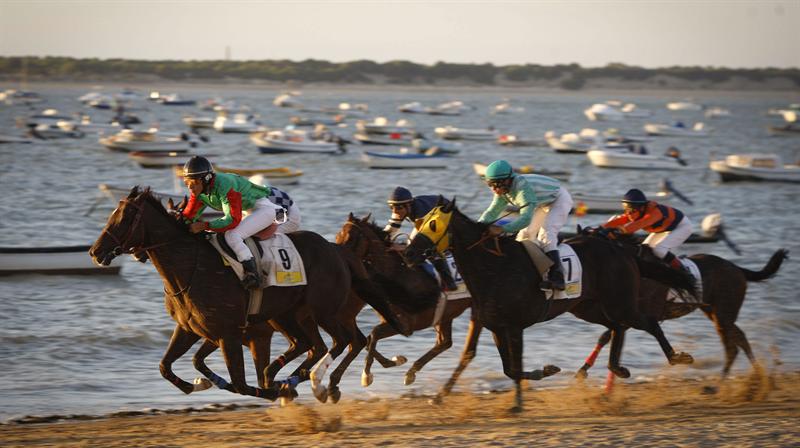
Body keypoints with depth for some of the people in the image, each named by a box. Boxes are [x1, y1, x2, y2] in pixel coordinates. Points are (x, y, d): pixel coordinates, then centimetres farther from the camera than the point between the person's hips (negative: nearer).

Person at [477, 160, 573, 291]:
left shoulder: (523, 188, -39)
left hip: (560, 199, -10)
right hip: (544, 203, 10)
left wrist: (502, 229, -56)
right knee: (525, 234, 8)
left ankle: (556, 277, -37)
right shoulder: (503, 190, -11)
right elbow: (492, 212, -4)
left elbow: (526, 218, -46)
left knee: (546, 233, -27)